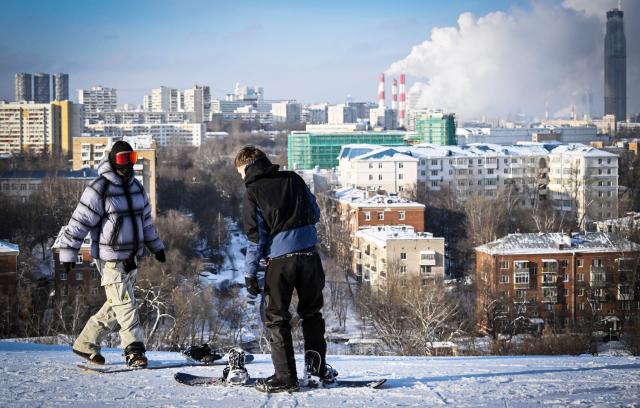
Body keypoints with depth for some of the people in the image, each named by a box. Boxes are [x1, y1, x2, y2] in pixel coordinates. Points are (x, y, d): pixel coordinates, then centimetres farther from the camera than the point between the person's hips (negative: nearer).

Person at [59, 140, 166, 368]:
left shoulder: (136, 187, 11)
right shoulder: (99, 189, -13)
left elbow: (145, 219, 24)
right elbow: (79, 221, -12)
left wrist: (155, 245, 27)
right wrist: (68, 253, -12)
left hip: (131, 259, 8)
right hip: (110, 260, -8)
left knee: (116, 306, 12)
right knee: (125, 304, -10)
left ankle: (86, 345, 23)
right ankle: (134, 350, -6)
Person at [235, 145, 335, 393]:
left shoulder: (253, 192, -4)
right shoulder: (294, 179, 7)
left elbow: (255, 236, -8)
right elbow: (315, 214, 13)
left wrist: (250, 273, -4)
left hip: (279, 260, -4)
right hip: (309, 255, 4)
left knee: (276, 318, 6)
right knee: (311, 313, 19)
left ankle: (285, 377, 2)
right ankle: (319, 370, 23)